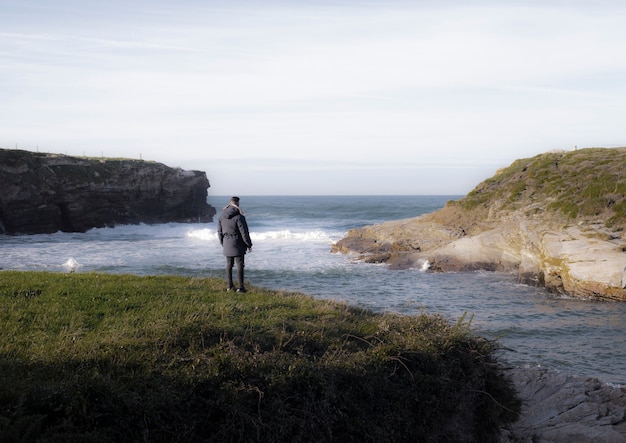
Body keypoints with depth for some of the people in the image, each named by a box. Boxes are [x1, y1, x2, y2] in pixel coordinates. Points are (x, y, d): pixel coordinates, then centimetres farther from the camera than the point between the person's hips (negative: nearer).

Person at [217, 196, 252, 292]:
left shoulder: (221, 217, 4)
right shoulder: (239, 217, -15)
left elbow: (219, 232, 11)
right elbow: (244, 232, -13)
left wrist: (223, 244, 22)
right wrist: (249, 245, -3)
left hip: (227, 244, 6)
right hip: (237, 245, -6)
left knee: (229, 265, 12)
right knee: (240, 265, -1)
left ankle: (230, 286, 17)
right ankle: (240, 287, -2)